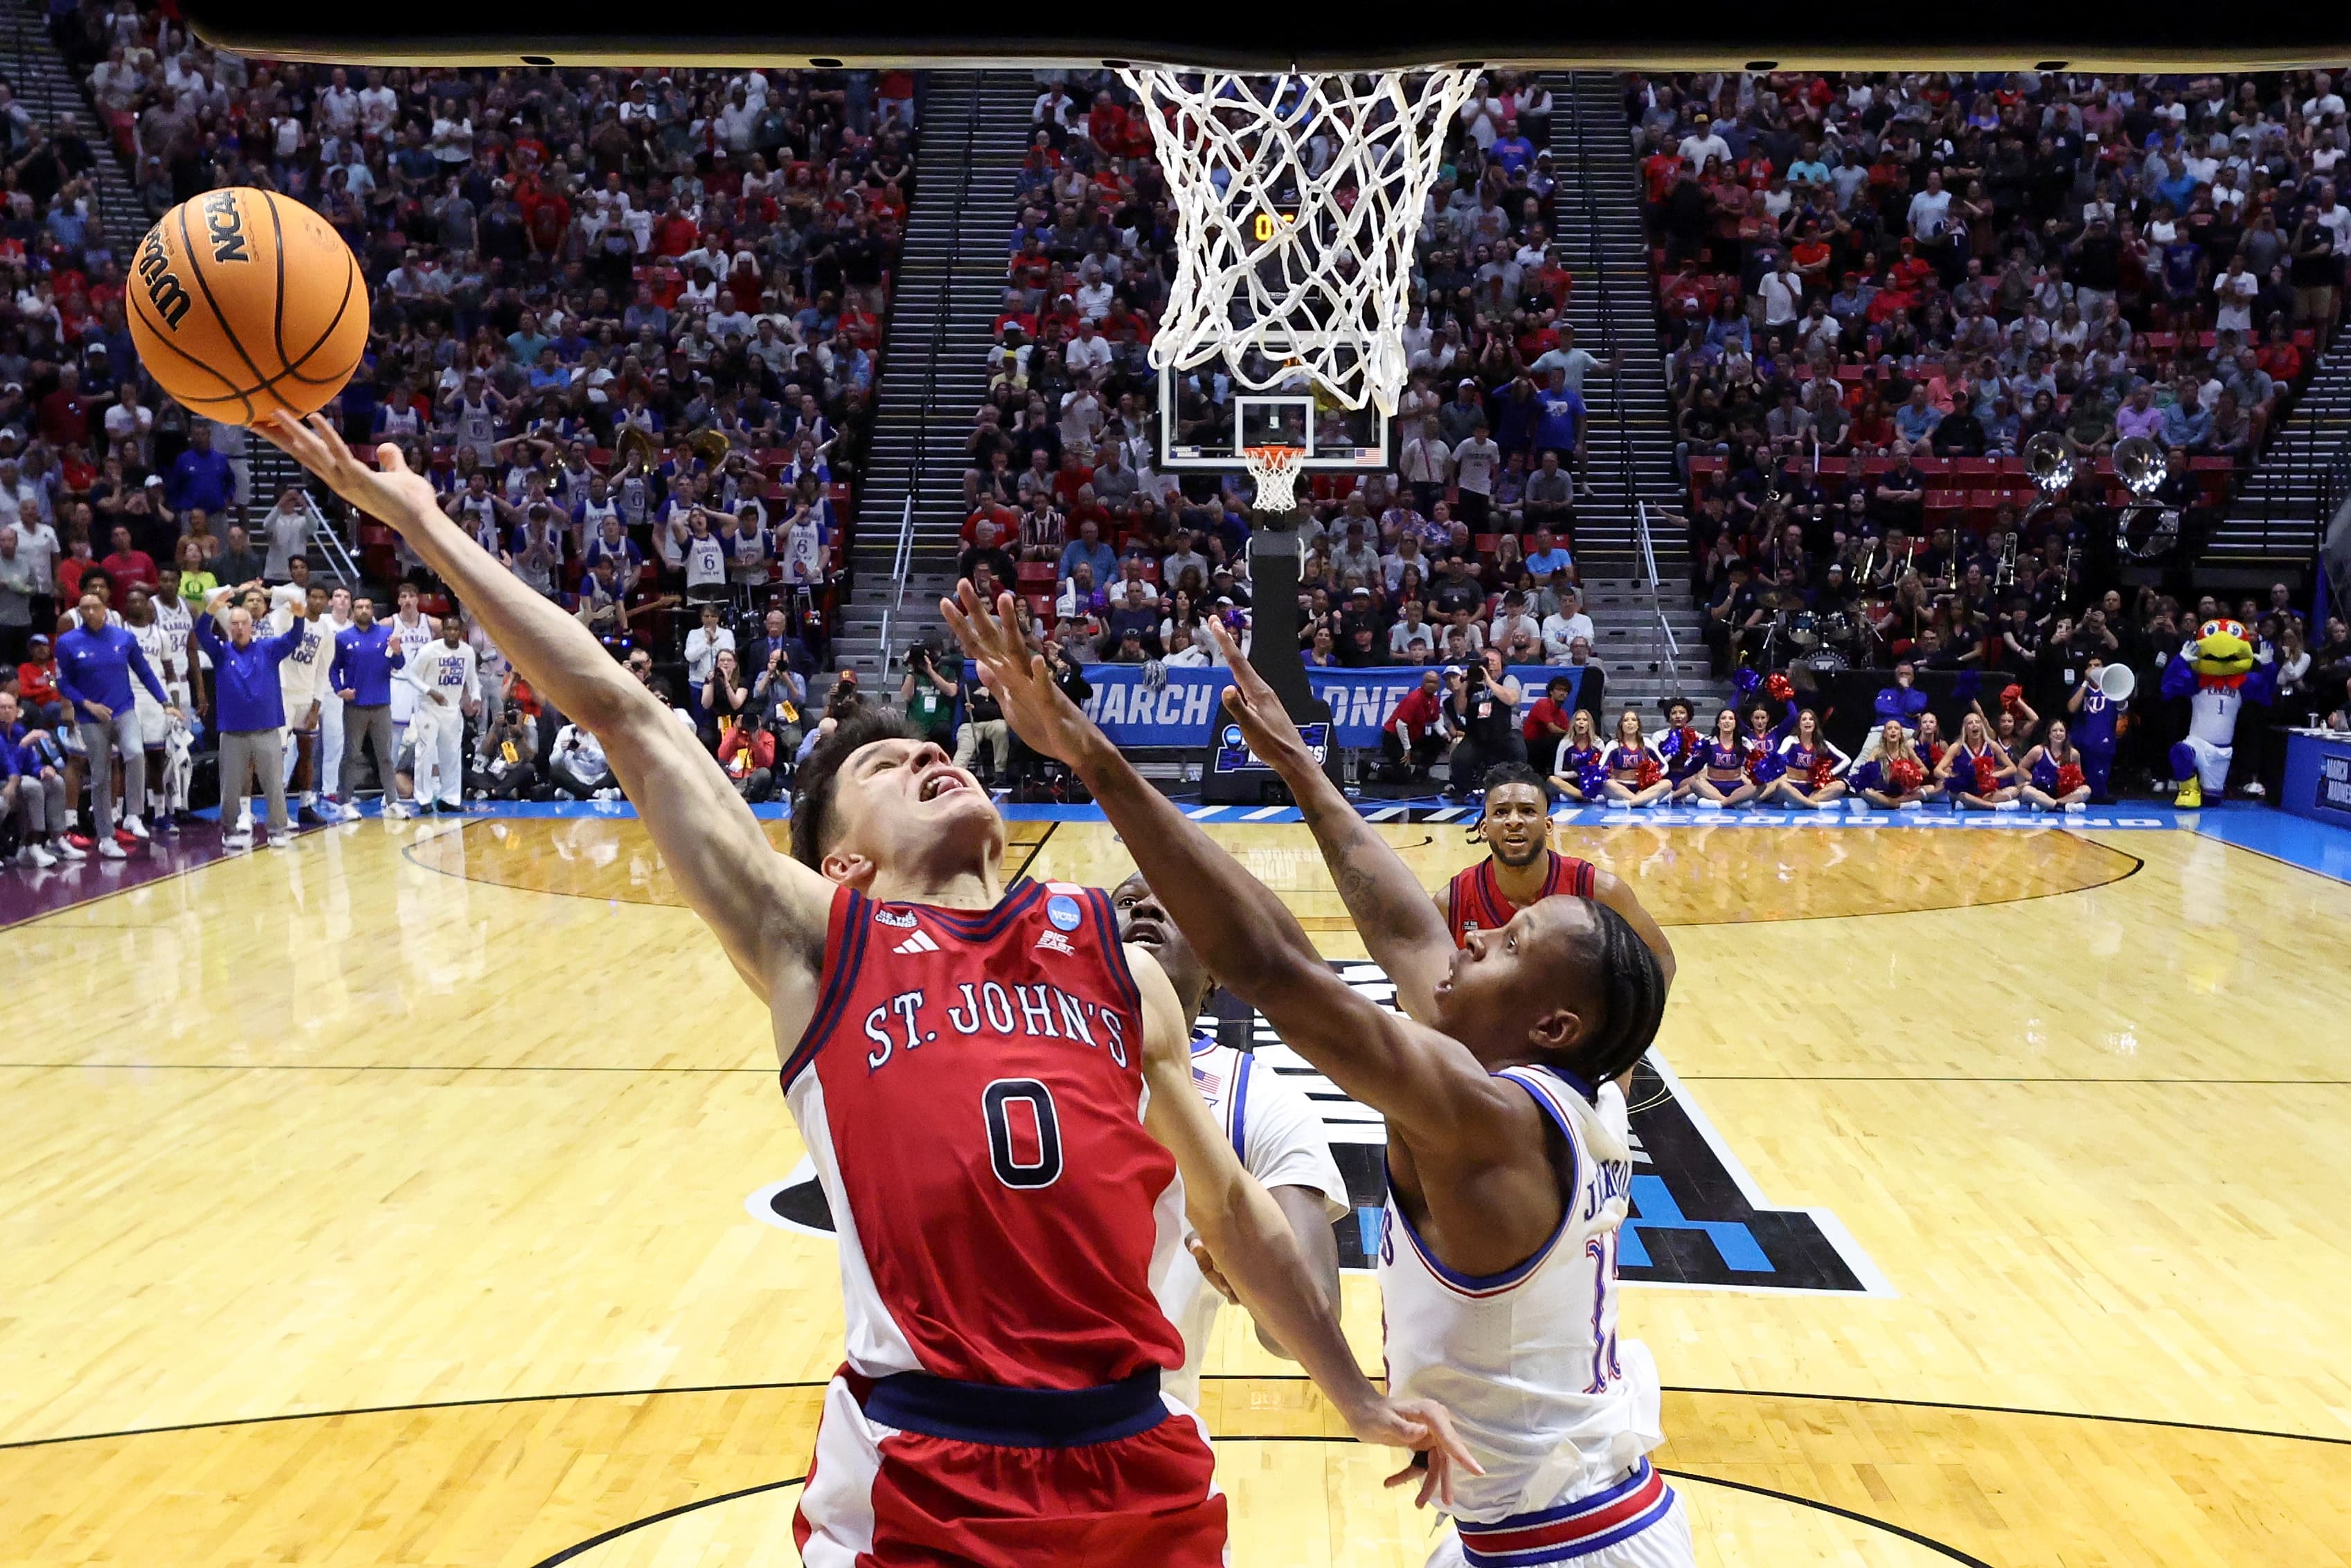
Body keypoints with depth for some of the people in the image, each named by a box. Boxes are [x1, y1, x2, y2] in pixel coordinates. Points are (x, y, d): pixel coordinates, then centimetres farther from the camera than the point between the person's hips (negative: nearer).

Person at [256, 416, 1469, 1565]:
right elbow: (624, 717, -1)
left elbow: (1228, 1207, 18)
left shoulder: (1116, 958, 10)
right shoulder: (813, 941, 2)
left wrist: (1356, 1398, 21)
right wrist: (421, 520, -1)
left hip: (1139, 1461, 3)